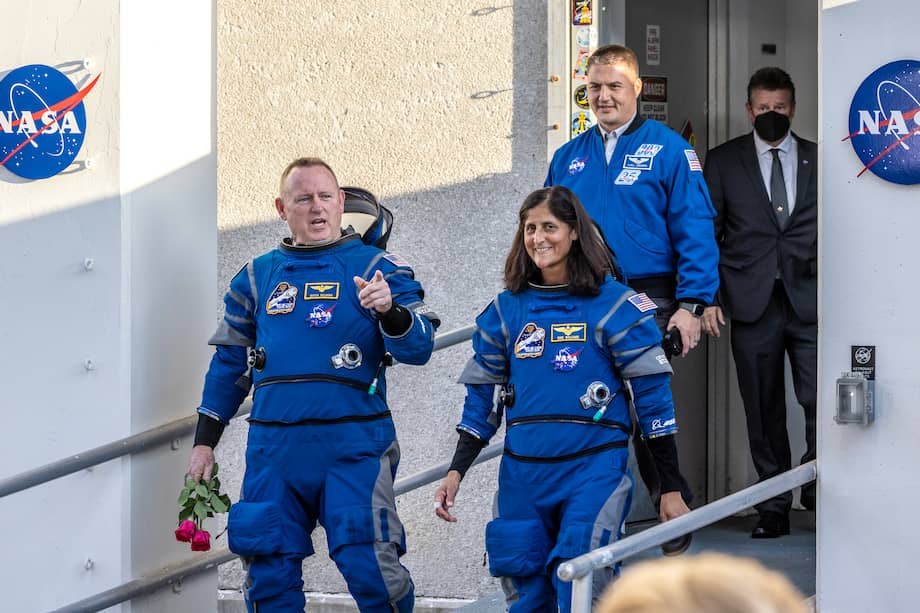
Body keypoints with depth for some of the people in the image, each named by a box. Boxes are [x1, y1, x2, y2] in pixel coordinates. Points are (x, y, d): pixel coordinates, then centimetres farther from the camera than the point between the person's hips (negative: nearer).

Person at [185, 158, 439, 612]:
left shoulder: (376, 268, 5)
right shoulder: (258, 276, 16)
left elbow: (417, 348, -5)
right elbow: (229, 363, 22)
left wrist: (389, 310, -25)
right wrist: (204, 441, 17)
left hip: (353, 442, -4)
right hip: (273, 446, 4)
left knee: (368, 566, -12)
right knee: (268, 574, 5)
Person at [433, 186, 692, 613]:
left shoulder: (613, 305, -3)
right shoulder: (507, 309, 9)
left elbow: (653, 397, -2)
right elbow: (481, 397, 14)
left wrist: (671, 487, -4)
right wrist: (456, 471, 4)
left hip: (593, 469, -4)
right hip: (522, 474, 4)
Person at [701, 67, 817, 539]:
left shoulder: (820, 160, 9)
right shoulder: (723, 162, 9)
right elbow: (705, 234, 8)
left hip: (810, 303, 0)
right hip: (753, 303, 0)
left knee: (821, 402, -11)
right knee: (764, 411, 3)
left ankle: (817, 487, 11)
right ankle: (774, 507, 12)